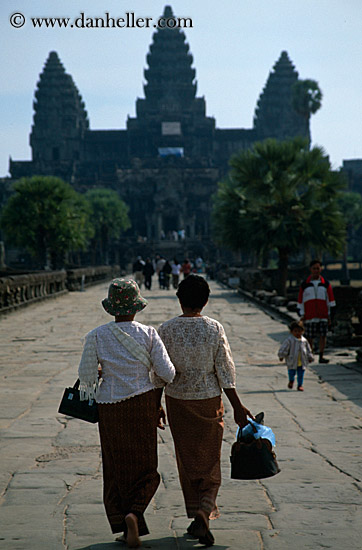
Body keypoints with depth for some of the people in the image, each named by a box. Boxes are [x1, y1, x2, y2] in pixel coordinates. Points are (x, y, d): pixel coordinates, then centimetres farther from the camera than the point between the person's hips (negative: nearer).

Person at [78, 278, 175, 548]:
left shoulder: (96, 336, -8)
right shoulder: (148, 335, -9)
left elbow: (86, 376, -4)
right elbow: (167, 373, -8)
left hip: (110, 408, 1)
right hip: (143, 404, -1)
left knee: (117, 467, 16)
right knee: (144, 467, 13)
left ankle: (121, 522, 11)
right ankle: (134, 512, -11)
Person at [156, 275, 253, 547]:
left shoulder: (167, 329, -7)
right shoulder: (215, 328, -8)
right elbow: (225, 370, -8)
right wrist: (237, 406, -3)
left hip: (177, 401, 1)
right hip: (209, 401, -1)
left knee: (187, 462, 12)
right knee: (209, 461, 10)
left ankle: (196, 516, 16)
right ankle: (204, 513, -9)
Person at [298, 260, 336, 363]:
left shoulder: (326, 284, 6)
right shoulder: (304, 284, 4)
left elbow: (330, 300, 9)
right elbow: (301, 301, 6)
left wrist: (329, 315, 5)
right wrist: (302, 315, 1)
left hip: (323, 315, 1)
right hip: (309, 315, -1)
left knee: (323, 336, -4)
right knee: (309, 337, 1)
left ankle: (321, 356, 0)